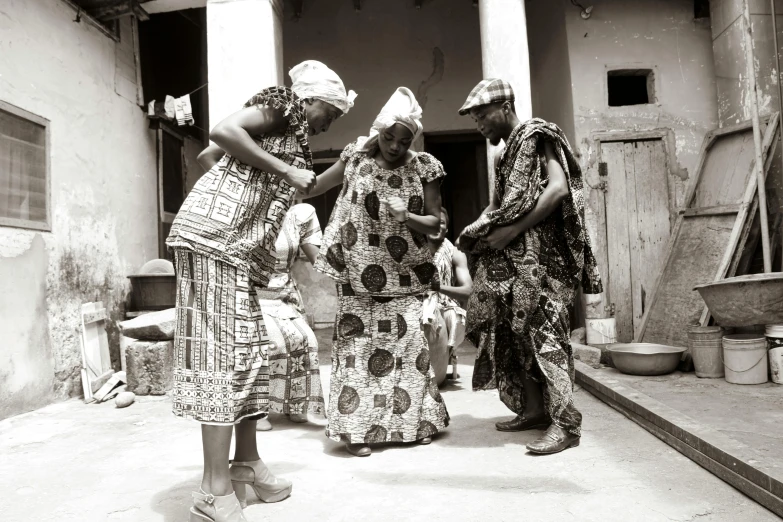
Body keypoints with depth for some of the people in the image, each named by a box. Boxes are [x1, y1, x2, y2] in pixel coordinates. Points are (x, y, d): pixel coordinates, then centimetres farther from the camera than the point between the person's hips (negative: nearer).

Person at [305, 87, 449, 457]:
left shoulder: (424, 168, -2)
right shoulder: (356, 157, -1)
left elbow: (434, 223, 0)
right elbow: (313, 187, 9)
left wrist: (407, 217, -19)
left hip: (404, 274, 0)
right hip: (359, 273, 0)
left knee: (408, 340, 2)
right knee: (356, 342, -2)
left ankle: (414, 420, 19)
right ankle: (357, 427, 10)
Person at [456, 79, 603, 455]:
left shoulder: (536, 136, -3)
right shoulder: (507, 152, 22)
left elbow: (558, 188, -16)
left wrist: (512, 230, -18)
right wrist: (475, 231, 1)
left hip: (539, 251, -8)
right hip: (511, 255, 9)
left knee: (541, 327, -11)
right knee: (513, 329, 7)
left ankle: (565, 421, -6)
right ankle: (534, 409, 16)